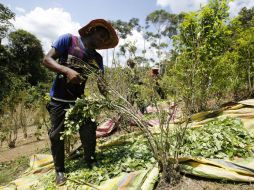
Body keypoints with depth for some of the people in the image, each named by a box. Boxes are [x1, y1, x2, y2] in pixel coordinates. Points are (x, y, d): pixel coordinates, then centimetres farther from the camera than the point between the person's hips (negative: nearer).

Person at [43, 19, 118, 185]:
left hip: (79, 100, 3)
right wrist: (67, 70, -30)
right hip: (58, 100, -3)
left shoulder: (97, 58, 5)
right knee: (57, 135, 5)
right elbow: (47, 59, -13)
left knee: (89, 131, 0)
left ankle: (91, 163, 24)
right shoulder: (68, 40, -7)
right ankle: (60, 170, 25)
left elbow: (101, 83, -2)